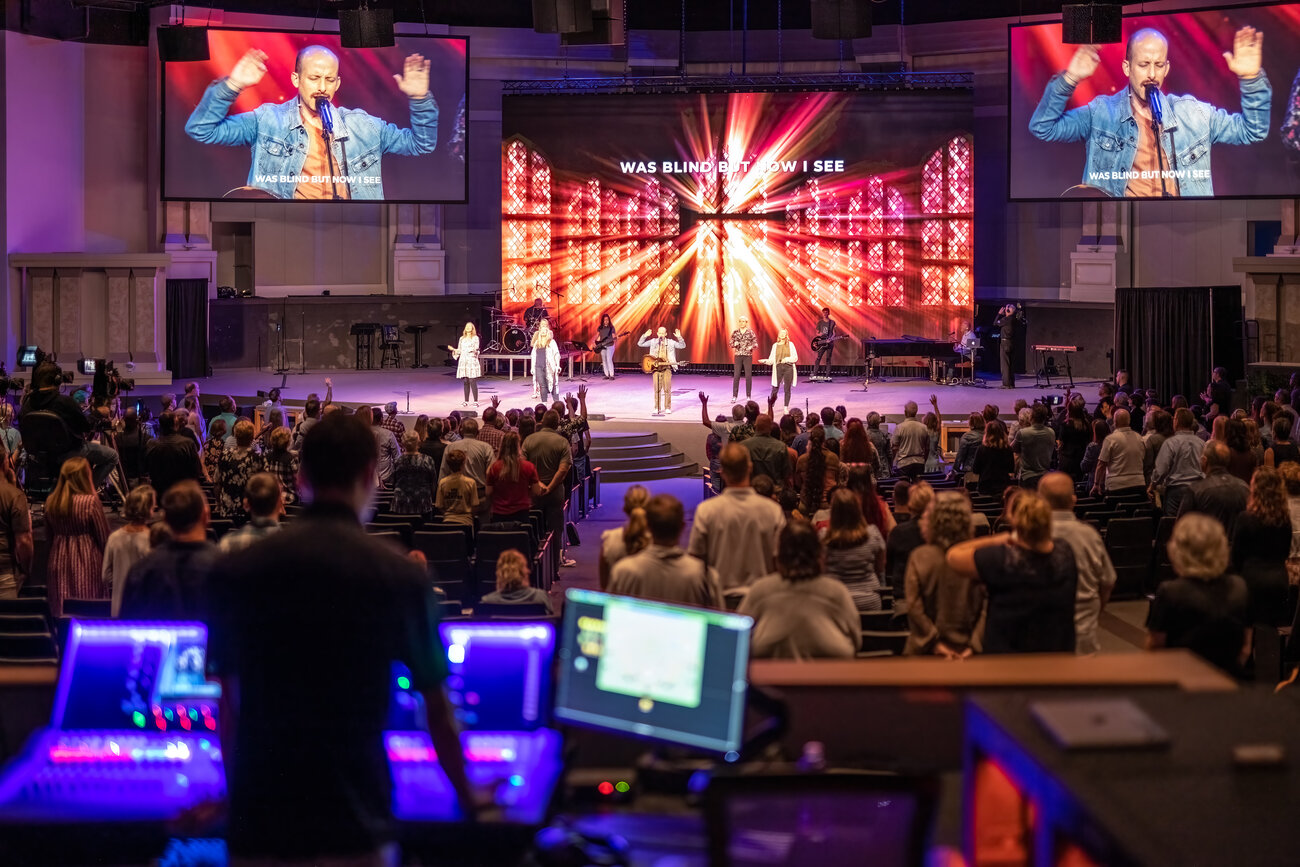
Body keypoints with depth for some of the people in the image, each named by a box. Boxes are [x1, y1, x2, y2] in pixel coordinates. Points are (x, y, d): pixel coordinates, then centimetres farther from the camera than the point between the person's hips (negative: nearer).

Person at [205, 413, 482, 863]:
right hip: (353, 829, -2)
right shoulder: (401, 576, -5)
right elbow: (437, 710, 5)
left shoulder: (236, 570, 1)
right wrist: (466, 796, 21)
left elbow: (230, 705, 10)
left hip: (258, 828, 2)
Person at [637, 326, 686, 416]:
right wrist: (645, 336, -12)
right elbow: (640, 344, 4)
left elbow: (682, 346, 0)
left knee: (667, 389, -5)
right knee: (657, 389, 3)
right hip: (656, 367, 1)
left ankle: (667, 408, 1)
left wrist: (679, 337, -17)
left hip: (666, 368, -1)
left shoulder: (671, 342, 5)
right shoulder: (653, 342, 7)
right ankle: (657, 408, 9)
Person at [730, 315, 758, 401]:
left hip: (748, 356, -1)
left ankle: (748, 396, 9)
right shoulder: (735, 333, 4)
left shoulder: (750, 332, -1)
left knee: (748, 376, 0)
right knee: (736, 376, -2)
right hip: (738, 356, 1)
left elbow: (756, 344, 1)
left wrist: (751, 347, -19)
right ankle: (734, 396, 3)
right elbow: (731, 344, 10)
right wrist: (735, 344, -13)